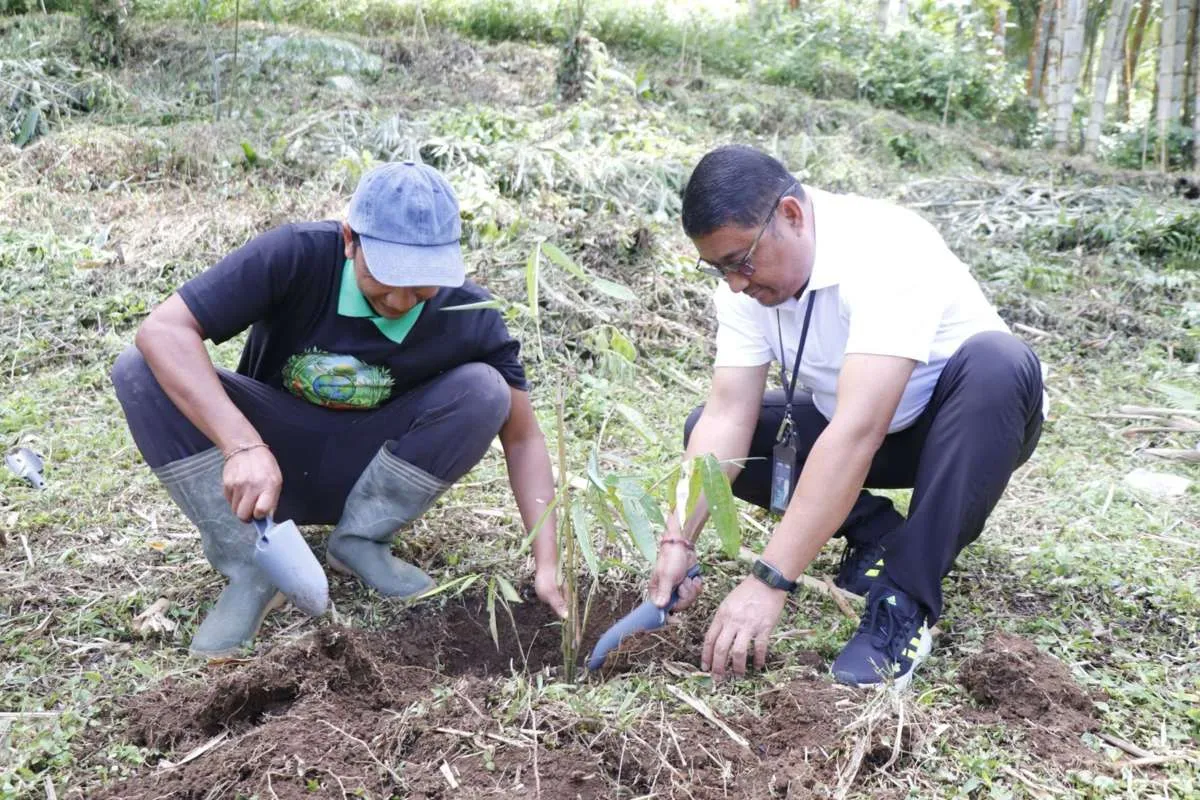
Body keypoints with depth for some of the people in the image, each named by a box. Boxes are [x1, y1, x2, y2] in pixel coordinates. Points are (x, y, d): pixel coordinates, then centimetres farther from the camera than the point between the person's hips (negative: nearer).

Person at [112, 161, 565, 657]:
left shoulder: (469, 318, -20)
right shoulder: (296, 257, -26)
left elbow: (523, 439, -13)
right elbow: (162, 329, -31)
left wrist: (546, 565, -25)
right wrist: (243, 446, -45)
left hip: (366, 471, 1)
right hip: (270, 456, 0)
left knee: (484, 390, -26)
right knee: (140, 371, -26)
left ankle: (359, 541, -9)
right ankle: (250, 568, -21)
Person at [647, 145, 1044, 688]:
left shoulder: (886, 251, -35)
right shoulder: (747, 279, -13)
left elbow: (857, 433, -43)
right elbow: (728, 415, -17)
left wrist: (769, 582, -45)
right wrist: (679, 539, -30)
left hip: (965, 423, -5)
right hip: (851, 421, 5)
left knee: (998, 363, -38)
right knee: (707, 433, -12)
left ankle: (905, 603, -29)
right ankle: (878, 535, -1)